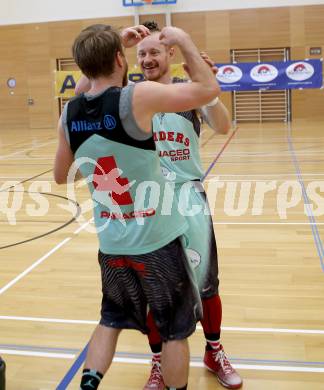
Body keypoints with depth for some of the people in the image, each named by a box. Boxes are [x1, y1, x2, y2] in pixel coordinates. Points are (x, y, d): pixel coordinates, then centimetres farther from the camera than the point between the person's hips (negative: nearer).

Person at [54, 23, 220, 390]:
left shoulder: (68, 115, -2)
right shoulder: (138, 96, -18)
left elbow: (61, 176, 12)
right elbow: (209, 89, -10)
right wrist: (184, 41, 1)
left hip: (111, 243, 5)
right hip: (156, 240, -5)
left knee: (111, 320, 26)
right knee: (175, 330, 15)